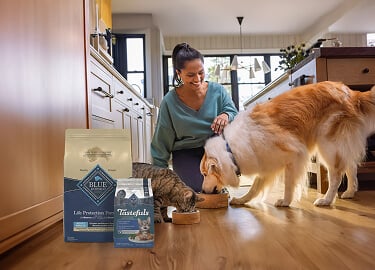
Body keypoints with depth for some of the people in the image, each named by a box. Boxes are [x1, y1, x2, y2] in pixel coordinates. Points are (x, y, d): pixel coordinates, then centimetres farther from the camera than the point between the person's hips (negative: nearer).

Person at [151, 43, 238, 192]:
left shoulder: (217, 91, -6)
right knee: (198, 189, -22)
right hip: (186, 154, -1)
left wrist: (226, 116, -26)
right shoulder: (170, 102, -9)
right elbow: (162, 141, -1)